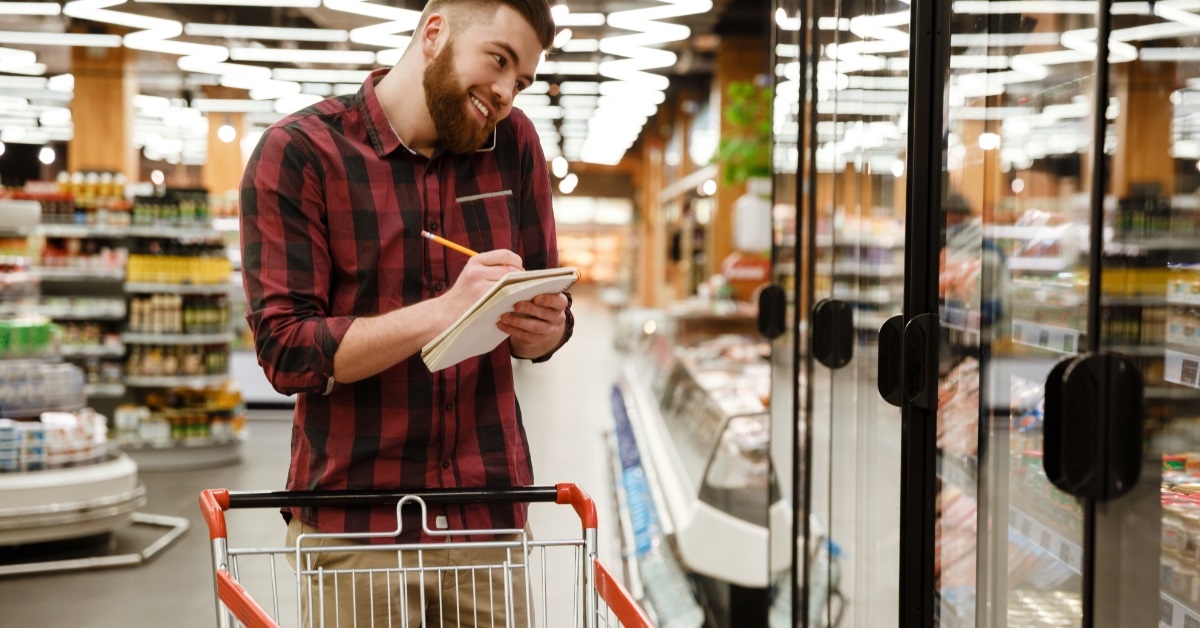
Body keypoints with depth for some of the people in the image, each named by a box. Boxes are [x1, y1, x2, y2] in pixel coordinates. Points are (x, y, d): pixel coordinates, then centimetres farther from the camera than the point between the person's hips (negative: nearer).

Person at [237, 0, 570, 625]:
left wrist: (543, 327, -15)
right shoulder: (296, 152, -7)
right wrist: (442, 312, -25)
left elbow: (546, 322, 9)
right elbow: (285, 349, -13)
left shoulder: (514, 143, 4)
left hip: (489, 514, 4)